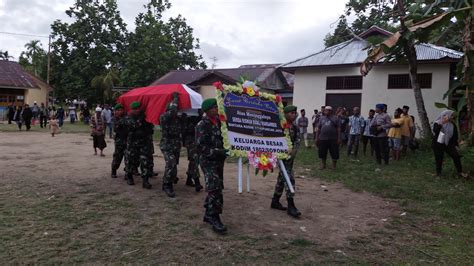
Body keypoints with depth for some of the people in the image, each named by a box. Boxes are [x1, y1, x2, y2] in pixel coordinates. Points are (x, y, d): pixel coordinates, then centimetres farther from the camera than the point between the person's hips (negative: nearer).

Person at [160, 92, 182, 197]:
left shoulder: (178, 118, 7)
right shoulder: (163, 117, -13)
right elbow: (172, 111, -30)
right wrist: (175, 98, -19)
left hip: (176, 145, 7)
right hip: (167, 145, -6)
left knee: (172, 165, 17)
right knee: (171, 165, -23)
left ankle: (166, 184, 41)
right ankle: (168, 186, -11)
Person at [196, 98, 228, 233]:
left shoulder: (218, 122, 9)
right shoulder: (202, 125, -13)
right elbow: (201, 147, -19)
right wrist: (218, 151, -24)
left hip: (219, 161, 8)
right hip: (208, 161, -8)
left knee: (215, 189, 13)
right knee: (215, 190, -12)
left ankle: (208, 214, 27)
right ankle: (214, 219, -2)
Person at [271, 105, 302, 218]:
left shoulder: (294, 128, 11)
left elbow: (297, 140, 0)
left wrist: (294, 150, -18)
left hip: (290, 155, 8)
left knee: (282, 178, 15)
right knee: (289, 178, -12)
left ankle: (275, 201, 27)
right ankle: (291, 206, -10)